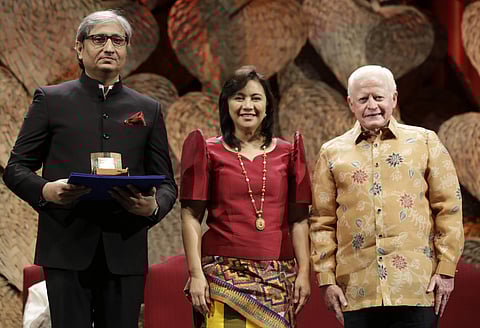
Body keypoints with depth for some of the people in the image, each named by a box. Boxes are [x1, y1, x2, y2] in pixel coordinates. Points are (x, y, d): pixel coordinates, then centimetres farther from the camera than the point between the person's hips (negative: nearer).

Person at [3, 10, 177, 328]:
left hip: (125, 253, 2)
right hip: (67, 250, -2)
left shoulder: (148, 110, 15)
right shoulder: (50, 100, 10)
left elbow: (167, 182, 15)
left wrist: (154, 206, -9)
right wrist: (45, 190, -14)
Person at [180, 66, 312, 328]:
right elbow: (191, 217, 2)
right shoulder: (210, 152, 6)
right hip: (224, 274, -2)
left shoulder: (287, 154, 11)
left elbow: (299, 219, 9)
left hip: (278, 277, 2)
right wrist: (196, 274, -6)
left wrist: (304, 271, 0)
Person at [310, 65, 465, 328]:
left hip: (417, 287, -1)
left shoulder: (425, 142, 7)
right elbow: (322, 222, 9)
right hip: (357, 292, 1)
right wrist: (326, 279, 2)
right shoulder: (332, 153, 10)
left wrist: (446, 269, -1)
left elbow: (449, 208, 5)